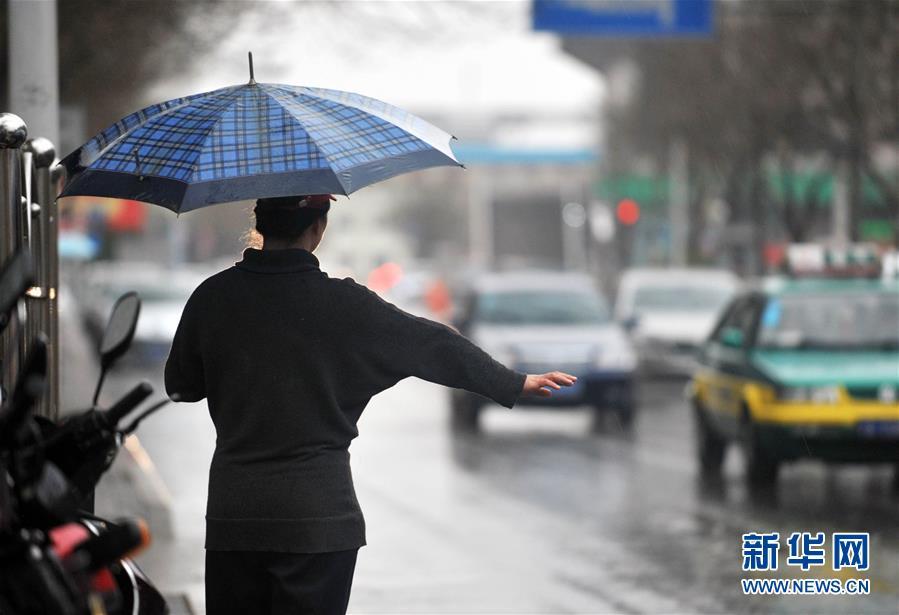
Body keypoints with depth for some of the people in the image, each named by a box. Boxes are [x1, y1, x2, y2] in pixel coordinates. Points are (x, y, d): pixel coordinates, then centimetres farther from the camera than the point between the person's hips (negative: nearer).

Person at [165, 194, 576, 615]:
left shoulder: (212, 298, -1)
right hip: (317, 515, -3)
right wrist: (515, 383, 10)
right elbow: (431, 345, 0)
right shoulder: (342, 303, -8)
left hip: (232, 513, 3)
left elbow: (180, 384, 12)